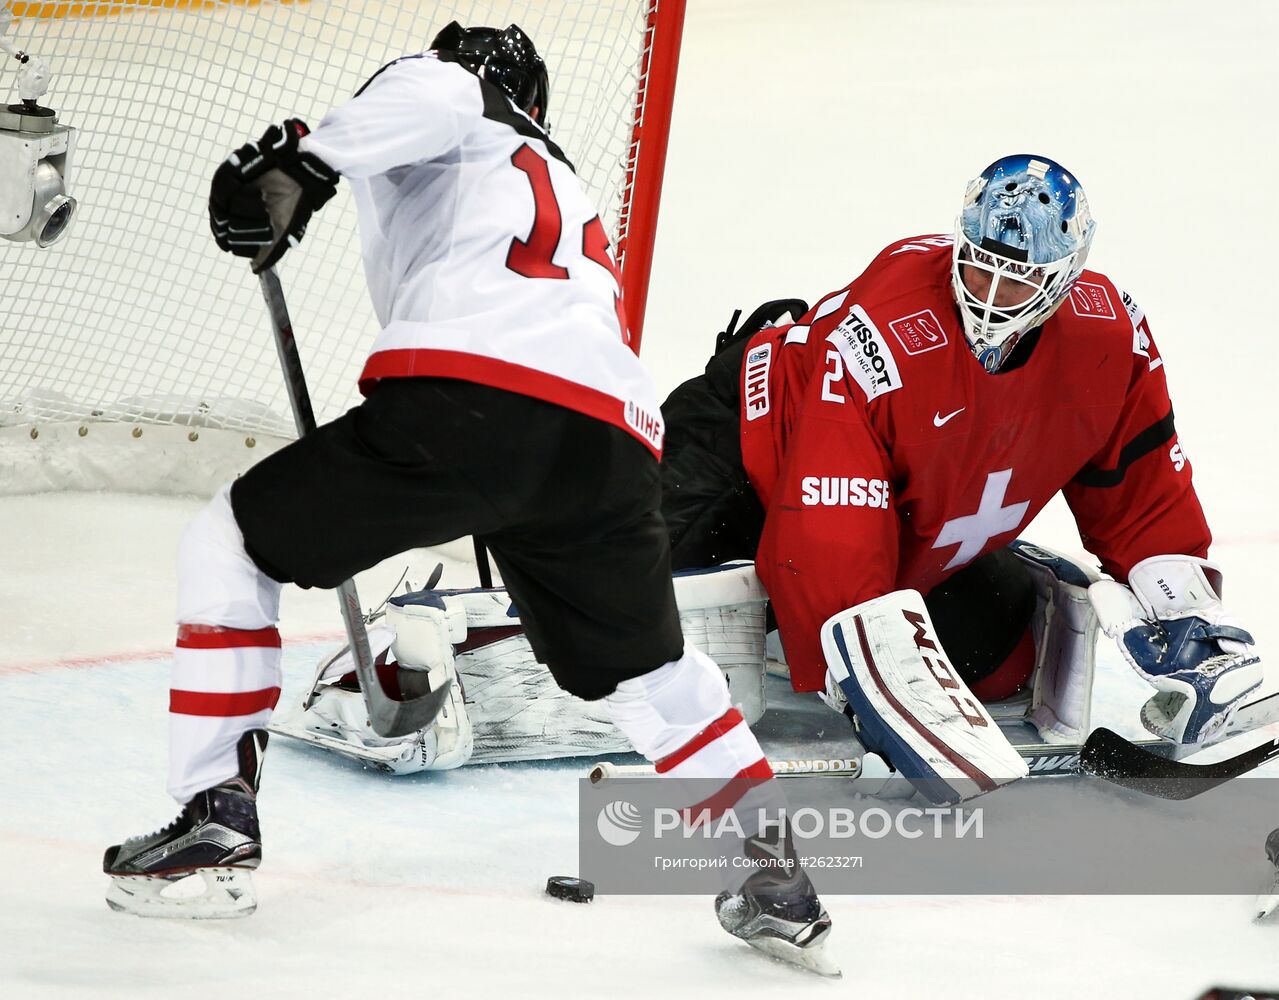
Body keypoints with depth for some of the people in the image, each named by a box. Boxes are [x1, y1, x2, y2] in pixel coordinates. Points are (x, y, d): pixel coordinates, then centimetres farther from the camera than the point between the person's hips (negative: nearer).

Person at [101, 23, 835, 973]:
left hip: (463, 392, -6)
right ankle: (781, 869, 21)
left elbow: (431, 94, -3)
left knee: (231, 547, 14)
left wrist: (300, 161, -6)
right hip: (612, 444, 6)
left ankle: (217, 823, 7)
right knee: (646, 667, 31)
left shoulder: (447, 114, 25)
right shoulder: (568, 195, 45)